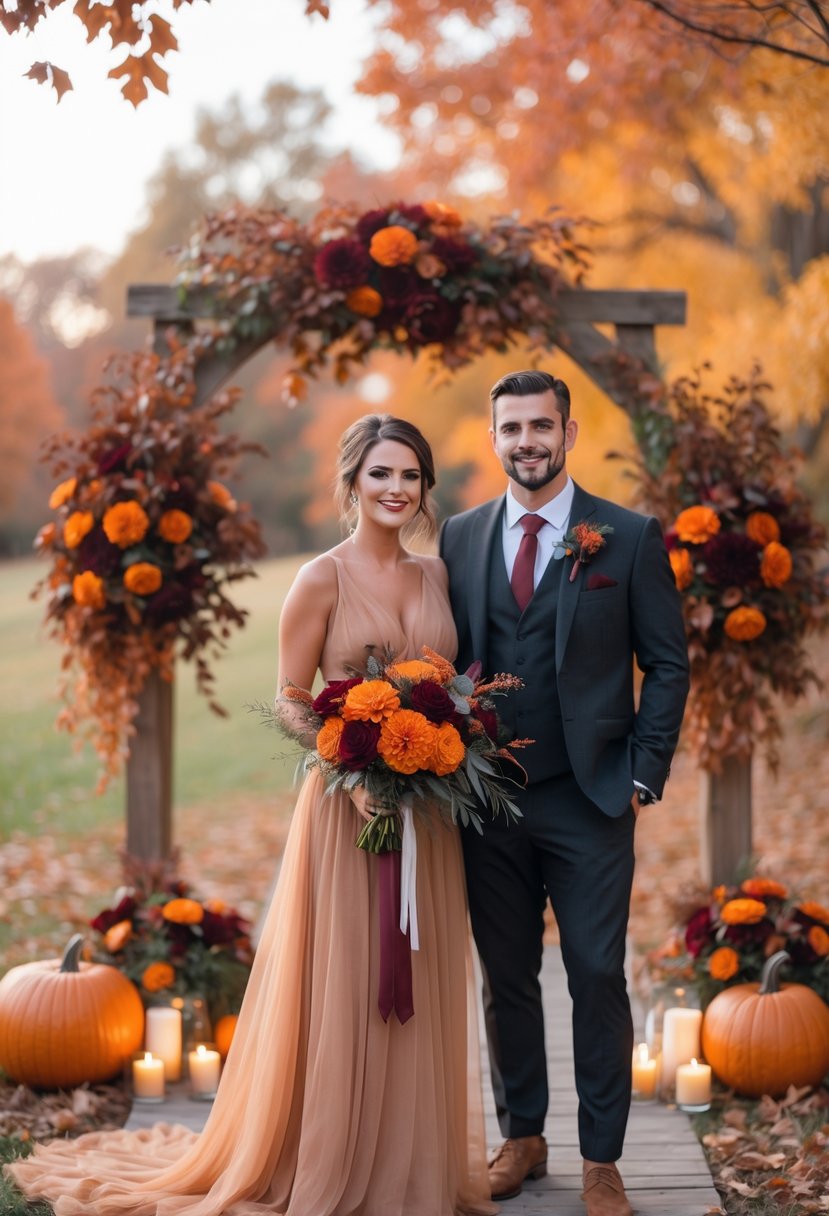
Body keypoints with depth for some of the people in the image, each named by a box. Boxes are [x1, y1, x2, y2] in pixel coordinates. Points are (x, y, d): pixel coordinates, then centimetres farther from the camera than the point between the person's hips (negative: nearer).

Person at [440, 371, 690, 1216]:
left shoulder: (629, 538, -1)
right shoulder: (459, 539, 7)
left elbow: (666, 665, 0)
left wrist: (645, 775, -6)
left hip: (590, 800, -3)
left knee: (598, 980, 2)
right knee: (505, 979, 12)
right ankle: (521, 1139, 26)